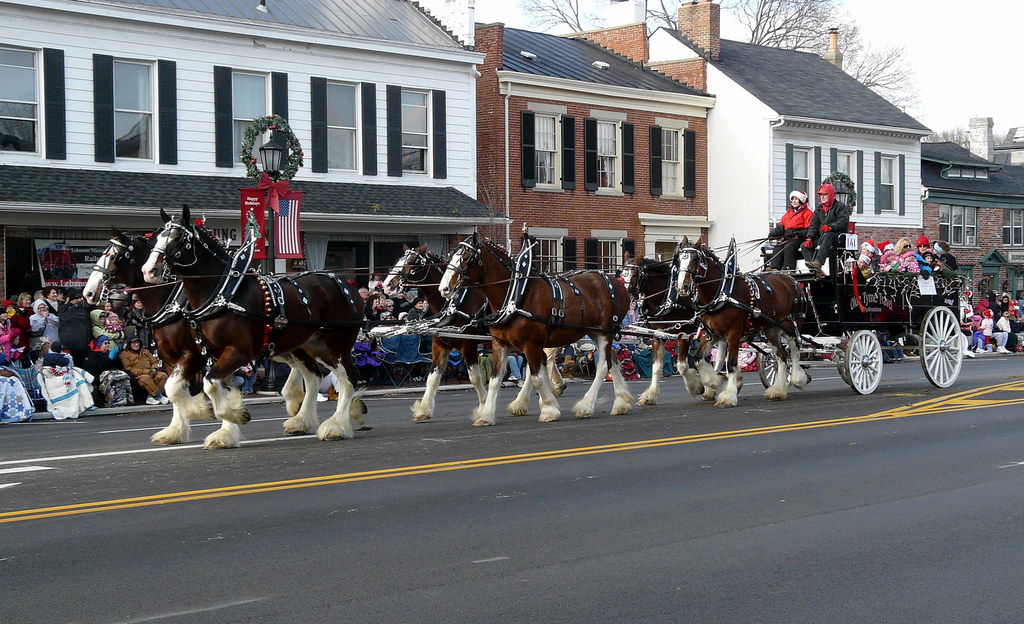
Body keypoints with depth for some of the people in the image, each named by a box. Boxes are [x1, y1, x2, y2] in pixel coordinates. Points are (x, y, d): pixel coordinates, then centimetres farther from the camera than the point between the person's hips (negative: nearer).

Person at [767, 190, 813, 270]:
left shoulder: (807, 213, 6)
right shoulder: (788, 212, 28)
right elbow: (780, 226, 22)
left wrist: (798, 233, -21)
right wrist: (773, 233, 2)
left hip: (798, 238, -6)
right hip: (786, 237, 6)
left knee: (788, 248, -32)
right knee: (777, 247, -21)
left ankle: (788, 269, -38)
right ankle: (774, 269, -35)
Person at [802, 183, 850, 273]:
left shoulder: (841, 207, 4)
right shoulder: (819, 210, 24)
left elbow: (843, 221, -13)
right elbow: (813, 225, 15)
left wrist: (831, 227, -29)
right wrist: (809, 238, -3)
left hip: (838, 236, -7)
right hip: (821, 238, 7)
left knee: (827, 235, -40)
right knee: (805, 245, -14)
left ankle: (818, 262, -58)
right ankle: (815, 270, -33)